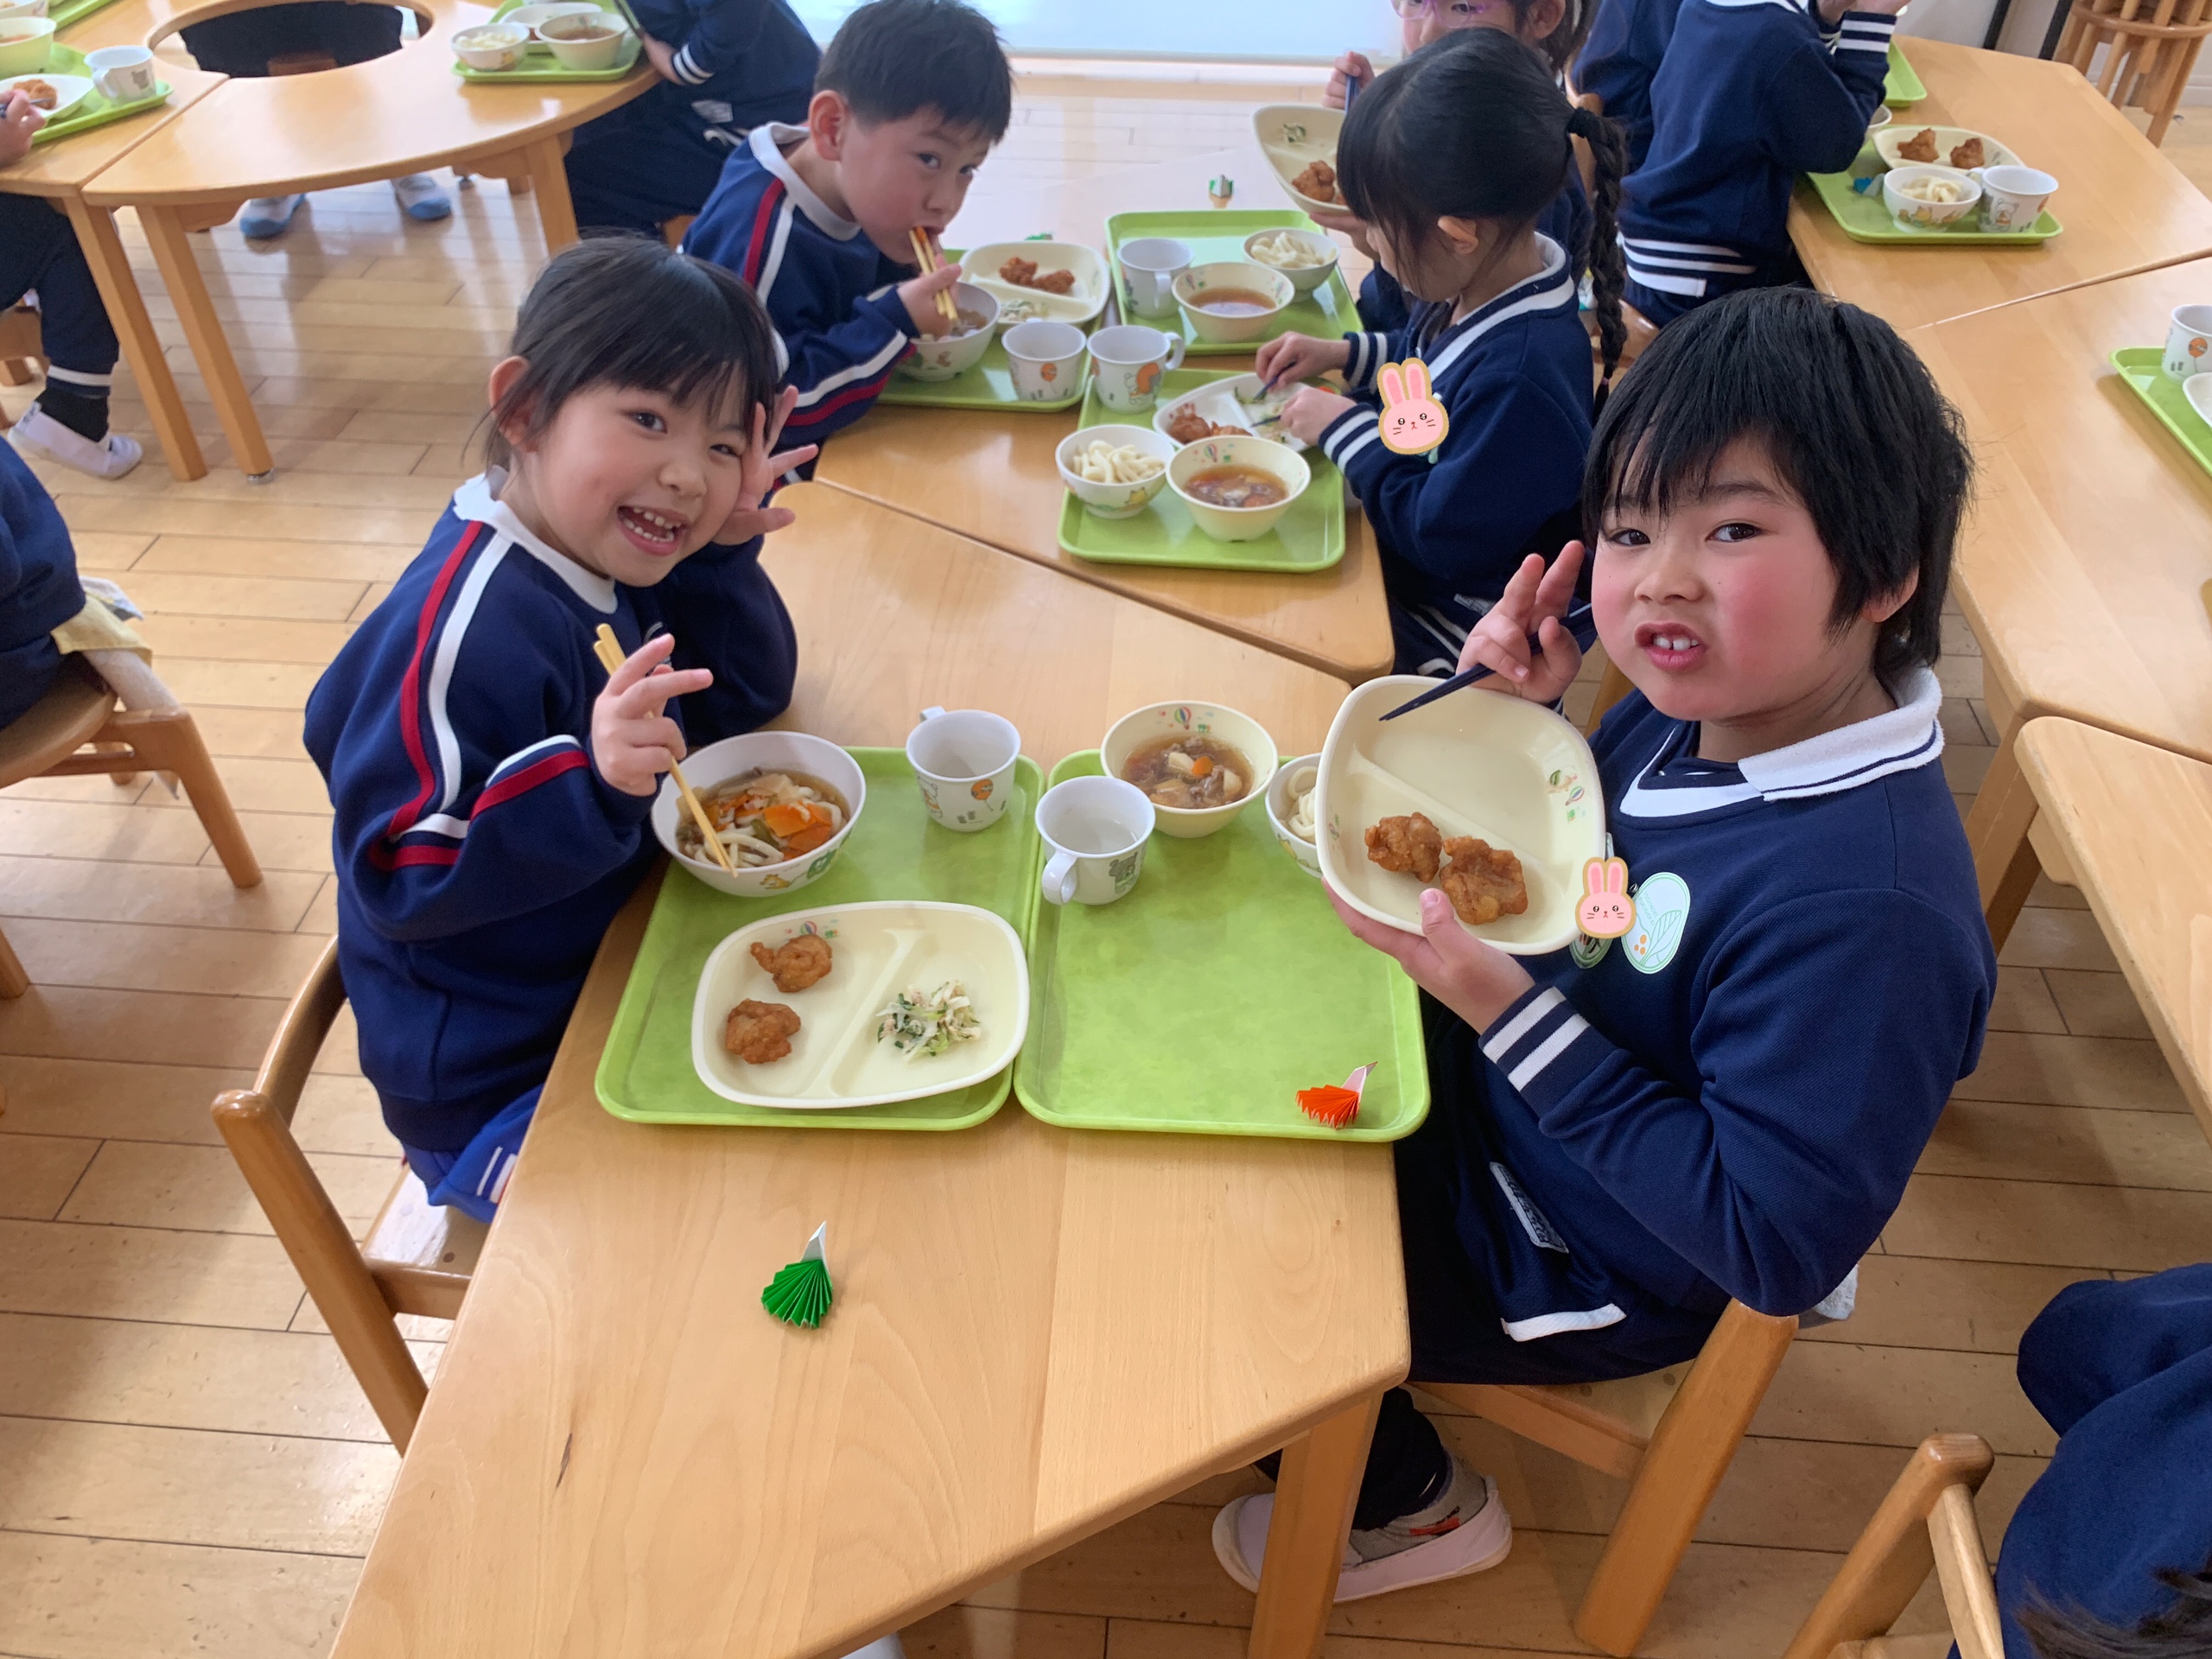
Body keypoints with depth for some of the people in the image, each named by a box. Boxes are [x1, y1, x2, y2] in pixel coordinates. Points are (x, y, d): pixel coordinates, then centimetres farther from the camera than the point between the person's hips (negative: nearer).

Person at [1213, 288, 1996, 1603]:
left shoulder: (1867, 904, -37)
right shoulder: (1695, 706, -13)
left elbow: (1776, 1243, -33)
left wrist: (1507, 1009, -36)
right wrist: (1511, 721, -18)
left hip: (1590, 1269, -7)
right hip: (1505, 1098, 7)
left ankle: (1410, 1504, 34)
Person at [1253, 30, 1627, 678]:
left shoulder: (1521, 377, -35)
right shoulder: (1492, 277, -6)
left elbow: (1442, 538, -27)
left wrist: (1345, 428, -19)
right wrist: (1342, 354, 2)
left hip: (1440, 635, -8)